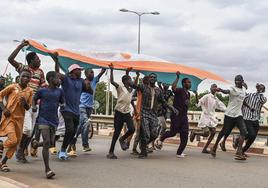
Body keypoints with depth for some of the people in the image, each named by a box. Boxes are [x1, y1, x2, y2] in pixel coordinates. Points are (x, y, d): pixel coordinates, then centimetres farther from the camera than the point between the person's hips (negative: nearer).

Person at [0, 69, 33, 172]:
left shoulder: (29, 91, 6)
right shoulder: (12, 87, -4)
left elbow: (28, 108, 9)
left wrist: (25, 103, -14)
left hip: (19, 119, 5)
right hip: (9, 116, -4)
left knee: (17, 142, 6)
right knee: (13, 140, -19)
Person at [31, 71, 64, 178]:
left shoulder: (59, 91, 5)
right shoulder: (42, 91, -2)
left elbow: (62, 102, 15)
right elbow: (35, 99, 15)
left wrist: (62, 105, -7)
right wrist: (34, 106, -3)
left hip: (54, 121, 4)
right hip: (43, 120, -4)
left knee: (51, 144, 7)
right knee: (47, 142, -16)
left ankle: (36, 144, 41)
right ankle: (47, 169, -10)